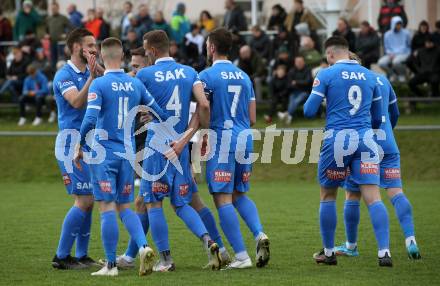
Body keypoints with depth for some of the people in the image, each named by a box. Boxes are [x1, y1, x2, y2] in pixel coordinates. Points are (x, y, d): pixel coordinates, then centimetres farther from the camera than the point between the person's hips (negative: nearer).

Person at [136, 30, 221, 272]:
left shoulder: (144, 75, -6)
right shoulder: (189, 73, 6)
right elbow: (204, 105, -3)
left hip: (156, 145, -4)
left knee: (153, 203, 5)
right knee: (182, 204, 13)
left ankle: (165, 259, 3)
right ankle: (207, 240, -10)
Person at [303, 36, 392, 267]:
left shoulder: (326, 75, 0)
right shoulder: (369, 76, 13)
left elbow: (309, 111, -3)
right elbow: (378, 119, 18)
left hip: (337, 139, -2)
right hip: (365, 139, 2)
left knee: (328, 196, 14)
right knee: (373, 197, -4)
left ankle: (328, 252, 20)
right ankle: (384, 251, -16)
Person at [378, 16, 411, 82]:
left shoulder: (406, 33, -2)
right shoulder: (387, 34, 6)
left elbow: (409, 46, 3)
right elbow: (386, 47, 13)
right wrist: (390, 54, -9)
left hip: (403, 54, -3)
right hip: (391, 54, 3)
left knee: (396, 61, -38)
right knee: (381, 63, -25)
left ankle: (402, 74, -5)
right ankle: (392, 73, 5)